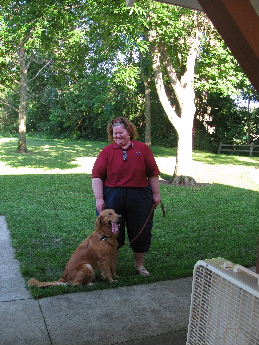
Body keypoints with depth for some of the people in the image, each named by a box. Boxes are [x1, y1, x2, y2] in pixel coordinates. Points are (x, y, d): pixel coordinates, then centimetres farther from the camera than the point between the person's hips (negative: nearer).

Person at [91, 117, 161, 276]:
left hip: (139, 198, 1)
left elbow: (153, 174, 4)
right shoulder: (107, 151, 1)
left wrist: (156, 194, 1)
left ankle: (140, 264, 33)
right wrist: (99, 199, -11)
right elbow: (97, 176, -4)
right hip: (112, 198, 0)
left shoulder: (143, 148, 3)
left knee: (141, 232, 11)